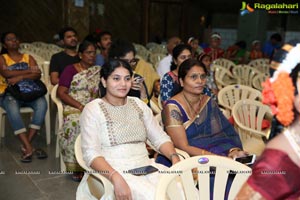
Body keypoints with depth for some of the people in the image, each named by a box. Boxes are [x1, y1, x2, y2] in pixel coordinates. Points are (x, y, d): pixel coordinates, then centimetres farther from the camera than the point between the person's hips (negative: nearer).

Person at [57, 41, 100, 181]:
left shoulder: (99, 71, 18)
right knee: (77, 123, -35)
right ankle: (77, 168, -26)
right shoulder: (71, 70, 7)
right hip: (73, 108, -3)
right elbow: (61, 93, -2)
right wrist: (80, 106, -14)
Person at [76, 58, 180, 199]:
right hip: (112, 172, -5)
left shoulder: (138, 104, 13)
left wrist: (174, 157, -8)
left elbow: (160, 138, 12)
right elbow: (91, 153, -12)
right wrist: (116, 178, -27)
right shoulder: (93, 109, -3)